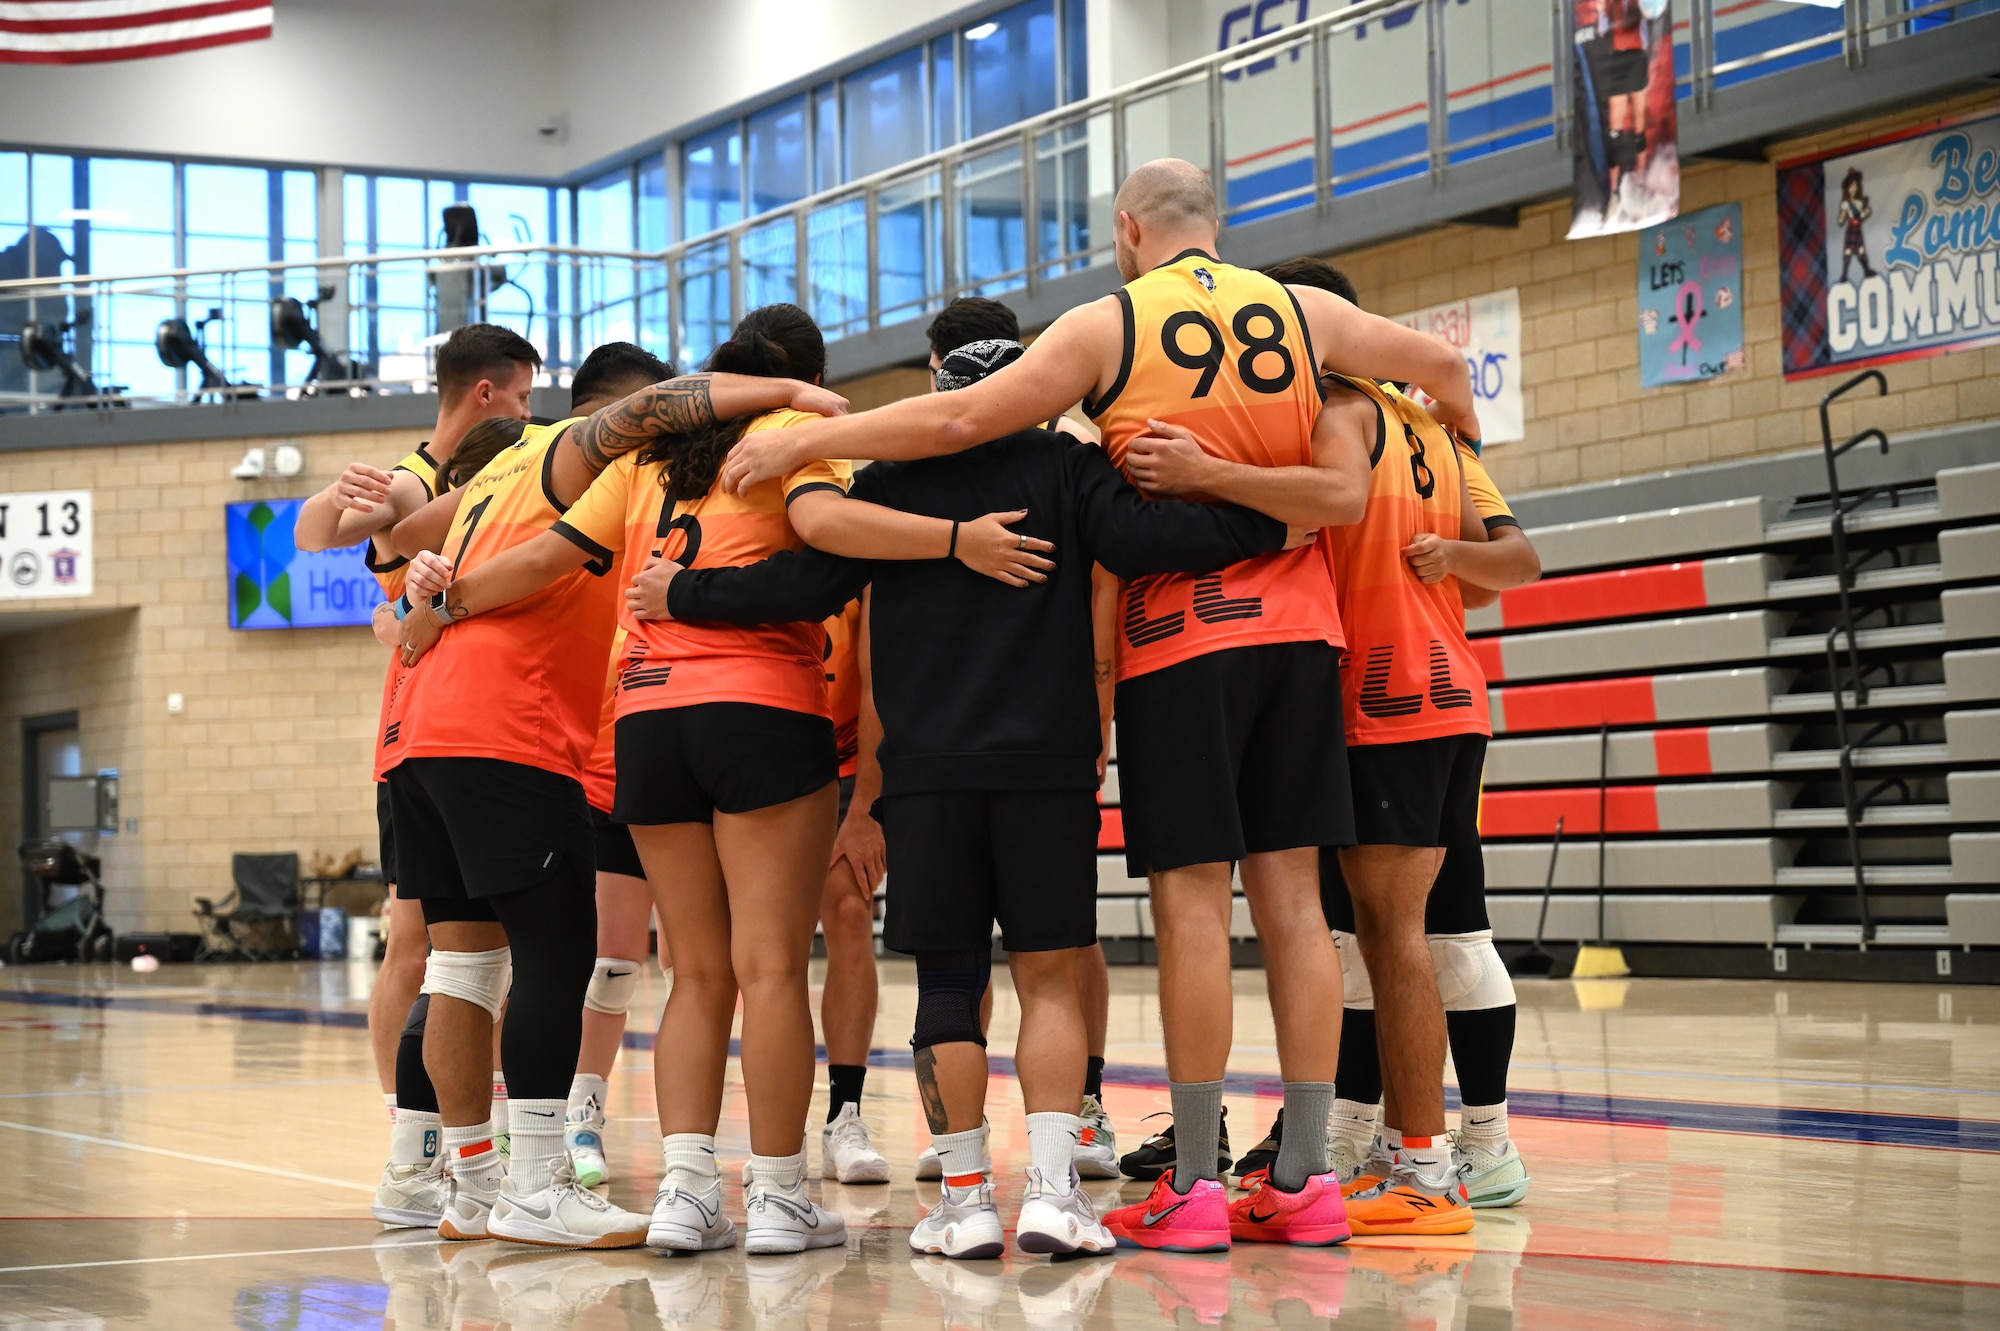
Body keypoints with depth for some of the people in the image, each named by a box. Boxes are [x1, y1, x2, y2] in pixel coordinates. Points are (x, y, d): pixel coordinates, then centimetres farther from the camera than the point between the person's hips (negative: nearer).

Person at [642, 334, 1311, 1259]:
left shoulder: (890, 480, 7)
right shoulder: (1064, 466, 5)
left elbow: (805, 585, 2)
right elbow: (1134, 538, -11)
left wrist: (682, 596, 13)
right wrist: (1268, 525, -10)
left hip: (927, 767, 1)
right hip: (1049, 761, -1)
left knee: (948, 979, 6)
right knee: (1049, 978, 4)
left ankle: (966, 1197, 5)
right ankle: (1052, 1187, -7)